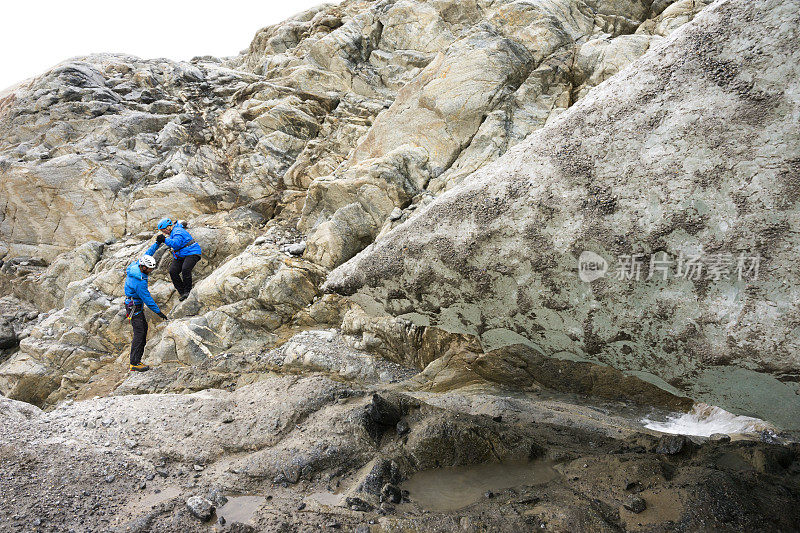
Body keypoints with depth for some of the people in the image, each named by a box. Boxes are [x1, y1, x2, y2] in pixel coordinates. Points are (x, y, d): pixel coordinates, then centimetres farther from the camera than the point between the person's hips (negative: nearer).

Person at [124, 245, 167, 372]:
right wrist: (158, 312, -17)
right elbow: (147, 299, -25)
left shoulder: (136, 265, -3)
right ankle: (134, 364, -9)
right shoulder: (140, 281, -29)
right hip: (134, 307, -10)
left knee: (144, 328, 11)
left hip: (137, 305, 10)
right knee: (139, 333, -10)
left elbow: (147, 253, 14)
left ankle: (137, 359, 15)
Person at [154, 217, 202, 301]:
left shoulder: (178, 231, -17)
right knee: (172, 271, -9)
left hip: (191, 253, -10)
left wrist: (165, 240, -34)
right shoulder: (172, 232, 15)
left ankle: (187, 291, -14)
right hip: (180, 256, 10)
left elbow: (176, 243, -33)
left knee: (185, 269, -31)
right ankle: (181, 292, -1)